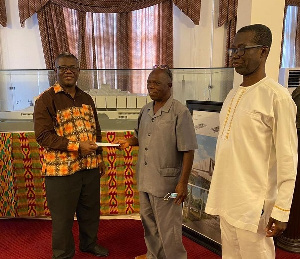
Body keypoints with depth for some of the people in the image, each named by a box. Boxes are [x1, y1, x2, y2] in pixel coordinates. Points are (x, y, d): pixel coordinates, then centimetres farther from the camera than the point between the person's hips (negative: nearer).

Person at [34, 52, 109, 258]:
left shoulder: (87, 99, 10)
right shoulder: (46, 99, -9)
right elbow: (43, 135, -16)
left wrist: (99, 158, 15)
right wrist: (77, 146, -21)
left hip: (90, 167, 6)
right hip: (61, 169, -5)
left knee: (91, 210, 19)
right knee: (63, 216, 8)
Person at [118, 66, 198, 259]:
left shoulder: (180, 112, -14)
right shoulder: (145, 110, 7)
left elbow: (188, 151, -15)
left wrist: (183, 183, -18)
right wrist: (130, 142, -2)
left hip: (166, 180, -7)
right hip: (145, 179, 7)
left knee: (168, 228, 7)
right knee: (149, 222, 22)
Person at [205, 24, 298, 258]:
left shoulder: (277, 97, -13)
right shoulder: (232, 95, 9)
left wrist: (281, 210, -14)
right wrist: (219, 196, 16)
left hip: (254, 204, -7)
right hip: (227, 200, 7)